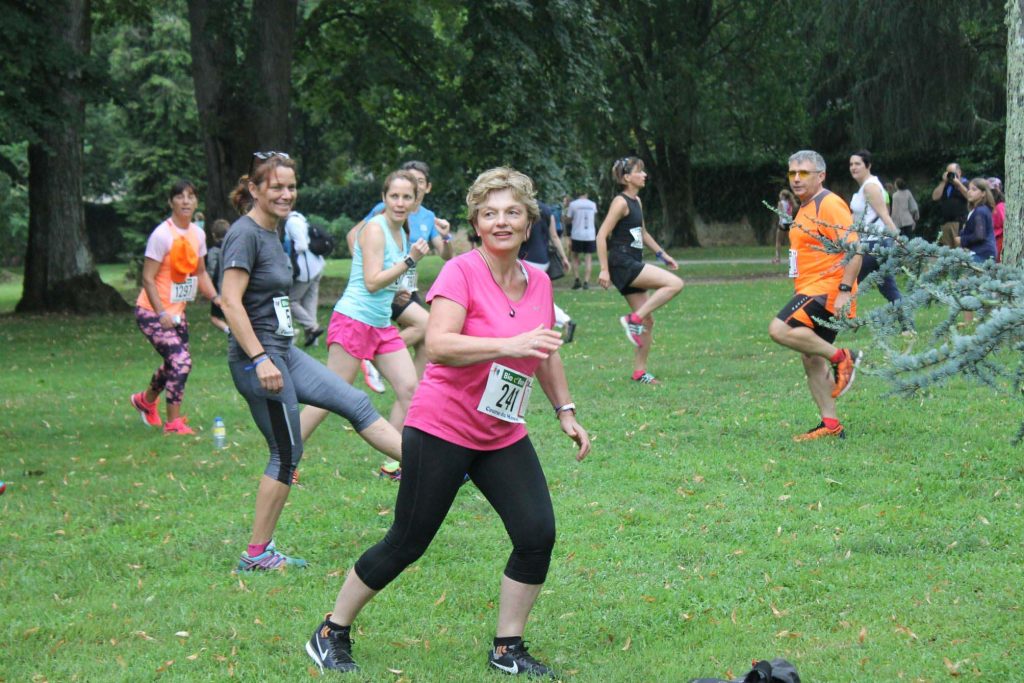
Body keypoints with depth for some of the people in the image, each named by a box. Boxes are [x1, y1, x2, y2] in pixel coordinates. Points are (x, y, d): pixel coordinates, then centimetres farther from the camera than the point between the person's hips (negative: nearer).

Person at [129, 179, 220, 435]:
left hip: (176, 311, 8)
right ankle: (173, 423, -8)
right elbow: (148, 278, -17)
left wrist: (215, 298, 1)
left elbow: (200, 272, 16)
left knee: (176, 362, 16)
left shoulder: (197, 234, 5)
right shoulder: (162, 235, -18)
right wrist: (161, 313, -24)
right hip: (152, 311, -8)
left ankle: (146, 400, 45)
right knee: (181, 361, -18)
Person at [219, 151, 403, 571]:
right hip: (258, 358, -9)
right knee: (287, 452, -2)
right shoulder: (245, 234, -15)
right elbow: (230, 301, -21)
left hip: (284, 353, 9)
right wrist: (259, 359, -25)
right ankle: (256, 555, 7)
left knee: (356, 404, 7)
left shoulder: (271, 233, 13)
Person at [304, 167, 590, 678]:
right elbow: (438, 345, -30)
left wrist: (565, 411, 21)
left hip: (503, 438, 6)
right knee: (407, 544, 0)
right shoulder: (460, 273, -15)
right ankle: (331, 635, 18)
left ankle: (507, 650, 12)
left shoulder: (538, 282, 5)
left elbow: (546, 353, 22)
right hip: (442, 429, -6)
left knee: (538, 535, -5)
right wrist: (509, 345, -37)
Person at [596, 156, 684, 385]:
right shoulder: (621, 202, -12)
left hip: (633, 267, 9)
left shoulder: (636, 201, 15)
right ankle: (633, 319, -15)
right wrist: (604, 269, -20)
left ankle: (639, 371, 13)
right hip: (622, 263, -9)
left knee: (648, 320, 8)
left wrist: (662, 254, 25)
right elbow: (602, 235, -16)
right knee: (675, 284, -20)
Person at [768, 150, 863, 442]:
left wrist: (845, 290, -26)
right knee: (812, 360, 10)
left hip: (827, 290, -10)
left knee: (780, 329, -26)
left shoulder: (830, 205, -12)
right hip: (812, 293, 10)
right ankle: (830, 424, 14)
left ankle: (842, 357, -16)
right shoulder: (805, 209, 19)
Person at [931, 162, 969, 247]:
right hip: (945, 223, 6)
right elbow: (935, 197, 9)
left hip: (960, 222, -6)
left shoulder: (965, 184, 6)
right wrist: (943, 182, 5)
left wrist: (958, 183, -9)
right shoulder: (944, 185, 22)